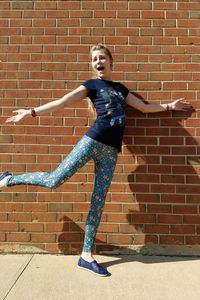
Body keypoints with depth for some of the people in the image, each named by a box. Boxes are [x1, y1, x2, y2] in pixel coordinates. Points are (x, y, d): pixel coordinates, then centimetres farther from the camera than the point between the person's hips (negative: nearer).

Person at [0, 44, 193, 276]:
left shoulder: (120, 88, 24)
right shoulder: (91, 85, 9)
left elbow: (144, 107, 31)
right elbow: (63, 102, 1)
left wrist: (169, 105, 33)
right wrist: (31, 112, -6)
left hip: (111, 151, 4)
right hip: (93, 141, -4)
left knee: (98, 202, 3)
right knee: (54, 180, -8)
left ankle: (86, 256, 13)